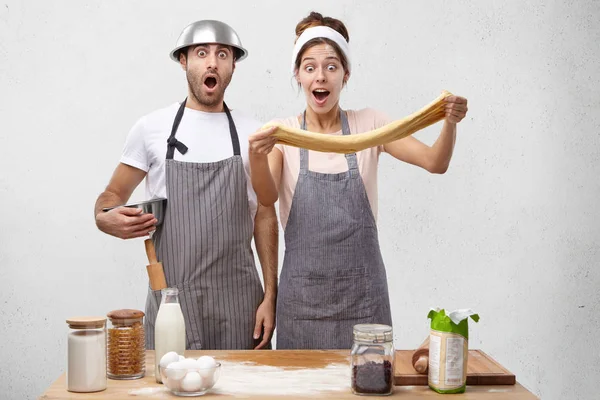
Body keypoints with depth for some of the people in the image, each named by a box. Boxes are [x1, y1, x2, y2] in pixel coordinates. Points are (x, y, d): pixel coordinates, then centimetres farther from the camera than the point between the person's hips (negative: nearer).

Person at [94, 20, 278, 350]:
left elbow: (264, 216, 7)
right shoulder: (151, 128, 2)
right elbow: (113, 195, 9)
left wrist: (271, 295, 1)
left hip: (238, 299, 1)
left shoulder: (252, 134, 6)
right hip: (170, 296, -1)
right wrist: (106, 219, -16)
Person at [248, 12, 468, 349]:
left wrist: (450, 123, -26)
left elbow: (435, 163, -7)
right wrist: (257, 157, -35)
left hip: (362, 292, 1)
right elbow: (268, 198, -15)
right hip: (303, 292, 0)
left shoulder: (369, 124, 3)